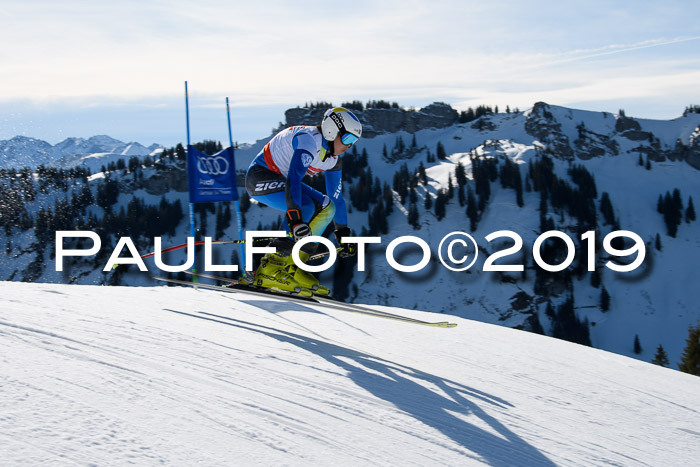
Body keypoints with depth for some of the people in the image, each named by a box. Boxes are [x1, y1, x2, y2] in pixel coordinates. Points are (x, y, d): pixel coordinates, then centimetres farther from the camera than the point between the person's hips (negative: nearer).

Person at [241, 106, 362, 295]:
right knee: (305, 207, -30)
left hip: (280, 179, 10)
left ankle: (292, 267, -9)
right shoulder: (309, 140, -26)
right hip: (260, 176, -10)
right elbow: (293, 179, -40)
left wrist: (343, 235, 13)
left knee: (326, 207, -3)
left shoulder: (334, 159, 3)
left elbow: (337, 197, 13)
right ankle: (270, 269, -30)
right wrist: (296, 219, -49)